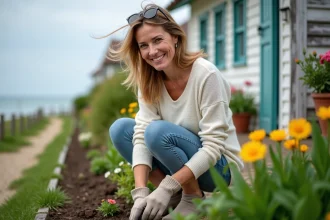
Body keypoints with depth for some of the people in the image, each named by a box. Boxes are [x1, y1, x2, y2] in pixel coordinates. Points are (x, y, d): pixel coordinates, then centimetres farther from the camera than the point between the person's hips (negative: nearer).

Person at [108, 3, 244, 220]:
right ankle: (175, 196, -2)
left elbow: (214, 147, -26)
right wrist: (141, 192, -28)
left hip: (218, 165, -6)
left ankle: (194, 197, -8)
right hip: (181, 165, 6)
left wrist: (167, 187, -32)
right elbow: (141, 136, -14)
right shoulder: (148, 80, -7)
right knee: (120, 129, -9)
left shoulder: (206, 74, -24)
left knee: (158, 131, -29)